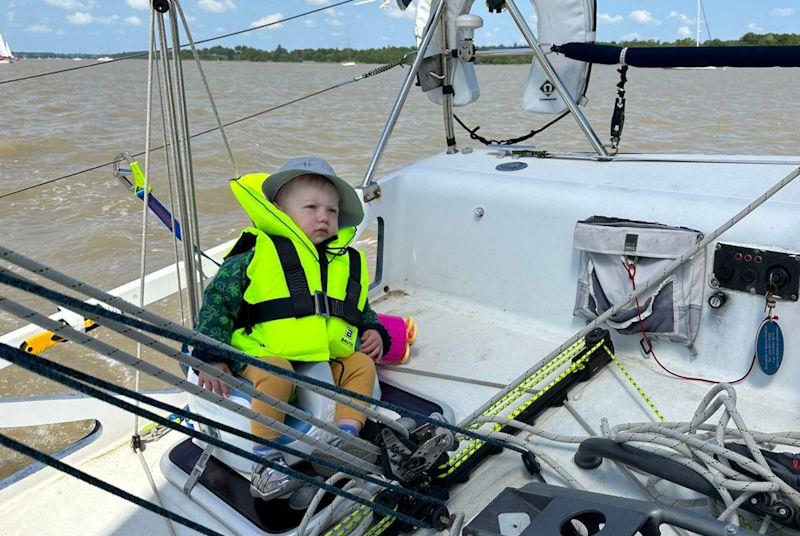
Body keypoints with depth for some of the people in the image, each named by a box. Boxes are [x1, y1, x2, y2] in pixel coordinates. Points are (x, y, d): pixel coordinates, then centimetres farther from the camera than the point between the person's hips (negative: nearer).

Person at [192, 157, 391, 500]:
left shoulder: (349, 263, 17)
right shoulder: (259, 255, 0)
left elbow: (361, 311, 32)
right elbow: (217, 299, 0)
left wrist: (374, 332, 10)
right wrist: (212, 356, -8)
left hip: (332, 359, 5)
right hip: (267, 355, -4)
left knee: (363, 366, -17)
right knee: (274, 375, -34)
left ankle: (344, 437, -21)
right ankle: (266, 459, -26)